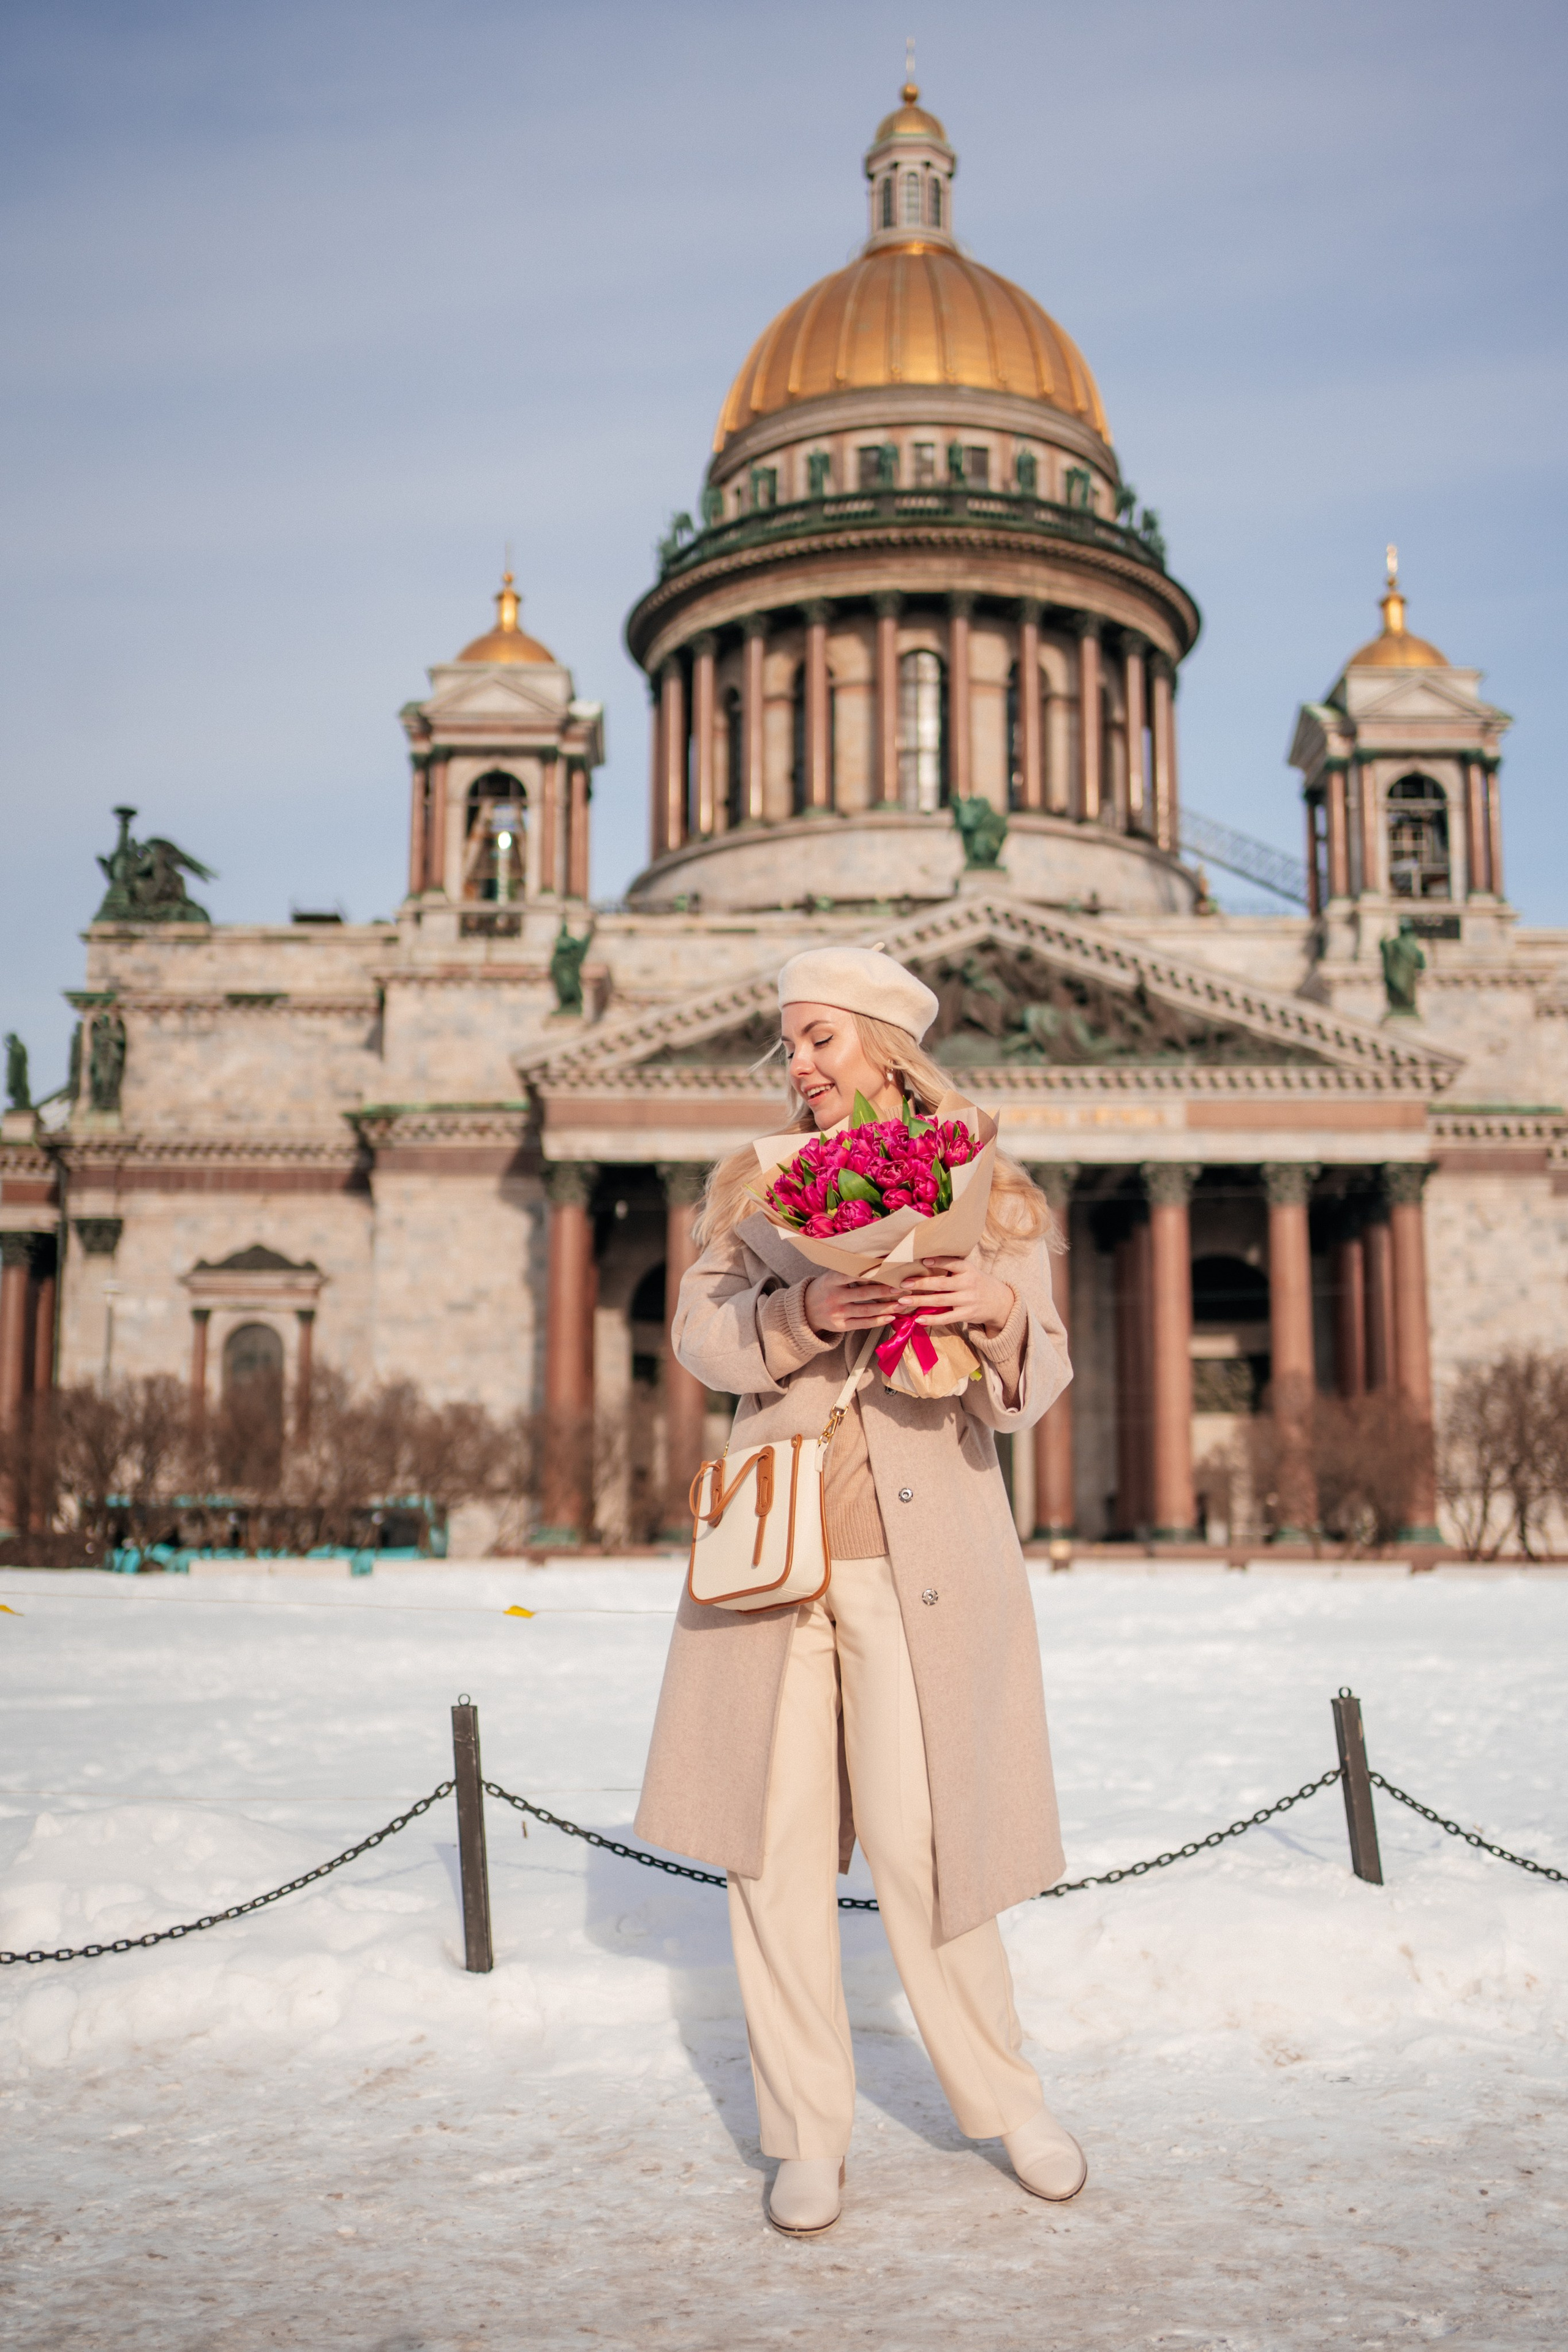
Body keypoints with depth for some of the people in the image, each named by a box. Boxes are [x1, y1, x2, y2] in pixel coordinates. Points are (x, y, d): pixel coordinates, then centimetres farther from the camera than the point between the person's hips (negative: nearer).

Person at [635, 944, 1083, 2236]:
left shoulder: (991, 1194, 6)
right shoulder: (754, 1182, 12)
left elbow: (1031, 1390, 1)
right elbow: (698, 1333, -1)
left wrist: (999, 1308, -21)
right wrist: (806, 1311, -20)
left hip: (920, 1558, -2)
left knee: (920, 1845, -4)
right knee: (777, 1838, 3)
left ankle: (1008, 2101, 20)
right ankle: (807, 2131, 17)